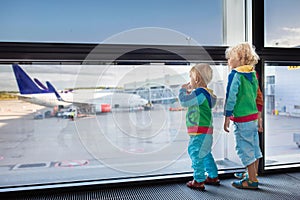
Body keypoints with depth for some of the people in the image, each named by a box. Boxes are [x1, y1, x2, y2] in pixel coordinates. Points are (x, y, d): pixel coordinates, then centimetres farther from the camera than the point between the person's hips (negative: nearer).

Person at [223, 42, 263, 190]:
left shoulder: (235, 74, -12)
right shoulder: (253, 74, 11)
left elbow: (231, 97, -15)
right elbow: (258, 98, 16)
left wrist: (227, 119, -9)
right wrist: (259, 119, 22)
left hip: (241, 119, -8)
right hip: (254, 117, 8)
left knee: (244, 149, 1)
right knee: (254, 147, 16)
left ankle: (252, 181, 9)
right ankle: (252, 175, 31)